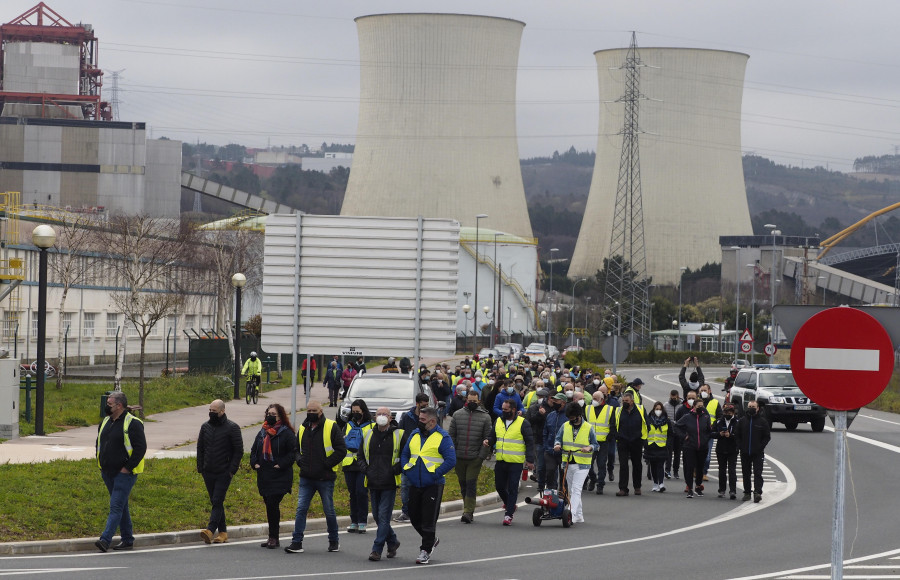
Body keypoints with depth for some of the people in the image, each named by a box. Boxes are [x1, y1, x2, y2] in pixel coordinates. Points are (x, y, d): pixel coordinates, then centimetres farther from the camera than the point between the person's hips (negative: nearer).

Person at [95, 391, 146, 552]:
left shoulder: (133, 424, -12)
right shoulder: (105, 422, 12)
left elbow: (140, 448, -16)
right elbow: (99, 444, 25)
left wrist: (127, 468, -17)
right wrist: (100, 464, 15)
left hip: (124, 473, -8)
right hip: (108, 473, 8)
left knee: (116, 506, -13)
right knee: (121, 506, 14)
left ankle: (106, 539, -22)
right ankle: (127, 540, 22)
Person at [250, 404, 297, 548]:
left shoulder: (286, 433, -5)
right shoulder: (262, 432, 16)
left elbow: (293, 452, -8)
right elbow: (254, 450, 24)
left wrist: (281, 465, -16)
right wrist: (254, 463, 7)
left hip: (280, 476, -7)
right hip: (264, 476, 7)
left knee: (272, 505, -13)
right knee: (270, 505, 9)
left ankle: (273, 538, -9)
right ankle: (273, 537, 15)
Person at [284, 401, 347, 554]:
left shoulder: (331, 427, -5)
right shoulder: (303, 429, 11)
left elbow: (341, 450, -7)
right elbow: (296, 448, 26)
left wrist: (327, 463, -13)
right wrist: (299, 460, 6)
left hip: (325, 479, -4)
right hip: (306, 478, 4)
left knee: (329, 511, 6)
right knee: (301, 509, -4)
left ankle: (334, 541, 22)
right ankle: (297, 543, -4)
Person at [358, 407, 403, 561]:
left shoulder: (399, 435, -2)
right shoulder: (368, 435, 11)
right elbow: (361, 456, 21)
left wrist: (397, 468, -10)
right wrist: (364, 468, 3)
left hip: (389, 484, -5)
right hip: (373, 483, 5)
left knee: (383, 516, -8)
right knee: (377, 517, 11)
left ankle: (377, 549, -7)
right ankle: (392, 542, 32)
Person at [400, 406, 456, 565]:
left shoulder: (442, 438, -7)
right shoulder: (414, 435, 12)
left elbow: (451, 460, -13)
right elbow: (404, 455, 20)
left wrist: (436, 474, -17)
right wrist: (406, 469, 2)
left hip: (433, 485, -6)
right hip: (414, 485, 6)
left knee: (429, 519, -4)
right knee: (414, 518, 11)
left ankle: (426, 551, 3)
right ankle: (430, 540, 33)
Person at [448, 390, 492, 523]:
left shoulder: (485, 417, 2)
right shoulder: (457, 415, 8)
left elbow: (487, 438, 0)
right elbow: (451, 436, 9)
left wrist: (482, 456, -10)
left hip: (475, 458, -3)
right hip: (459, 457, 3)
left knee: (471, 484, -10)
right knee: (463, 485, 10)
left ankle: (468, 512, -11)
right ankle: (468, 511, 21)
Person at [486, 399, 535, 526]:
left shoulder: (523, 423, -4)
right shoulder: (498, 422, 11)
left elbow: (530, 443, -3)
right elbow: (493, 436, 22)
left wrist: (530, 460, -8)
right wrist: (488, 441, -2)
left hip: (516, 463, -5)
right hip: (500, 462, 5)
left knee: (512, 489, -4)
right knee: (499, 486, 10)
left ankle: (509, 515, -1)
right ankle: (509, 504, 35)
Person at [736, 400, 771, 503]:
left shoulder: (762, 421, 1)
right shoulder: (742, 420, 8)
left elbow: (767, 436, 2)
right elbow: (737, 435, 12)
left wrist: (761, 447, -8)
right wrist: (740, 446, 0)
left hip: (758, 453, -3)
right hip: (745, 452, 3)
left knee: (758, 473, -10)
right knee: (745, 473, 9)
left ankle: (758, 492, -17)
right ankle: (747, 492, 17)